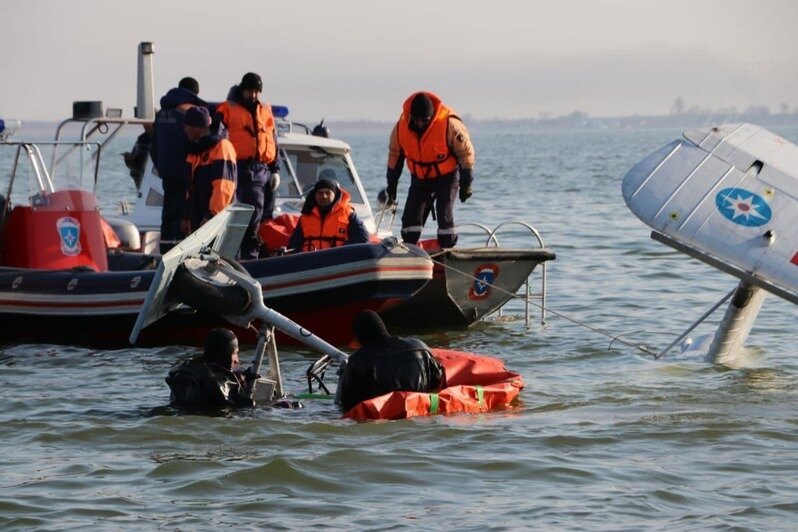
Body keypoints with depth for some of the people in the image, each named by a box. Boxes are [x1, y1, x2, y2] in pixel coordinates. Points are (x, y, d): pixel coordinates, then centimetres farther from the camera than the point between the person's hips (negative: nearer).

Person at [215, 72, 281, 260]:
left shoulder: (266, 110, 20)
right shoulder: (228, 109, 3)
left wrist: (275, 170, 15)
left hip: (266, 169, 6)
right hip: (245, 169, -6)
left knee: (267, 216, 7)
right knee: (254, 209, -19)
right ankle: (249, 255, -22)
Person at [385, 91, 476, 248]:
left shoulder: (450, 124, -24)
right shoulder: (401, 127, -13)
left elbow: (466, 153, -13)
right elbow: (395, 156, 4)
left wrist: (466, 183, -10)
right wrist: (392, 185, 8)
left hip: (447, 178, -4)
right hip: (419, 180, 4)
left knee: (445, 217, -14)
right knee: (410, 219, -3)